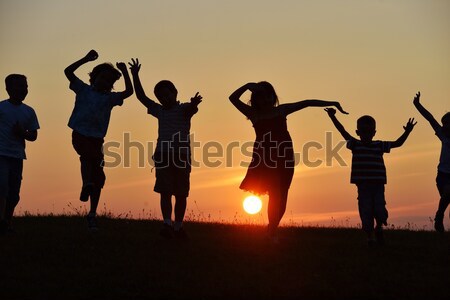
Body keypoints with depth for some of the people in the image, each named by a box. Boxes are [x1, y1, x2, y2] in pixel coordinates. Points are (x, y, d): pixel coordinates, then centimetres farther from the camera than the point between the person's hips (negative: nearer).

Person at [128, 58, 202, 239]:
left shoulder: (184, 109, 7)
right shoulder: (160, 111, 19)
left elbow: (191, 109, -17)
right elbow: (141, 97, 16)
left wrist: (194, 103, -43)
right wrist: (135, 76, 7)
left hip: (182, 156, -2)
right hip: (163, 156, 2)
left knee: (181, 194, 3)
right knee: (165, 192, -12)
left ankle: (178, 227, 13)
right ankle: (167, 224, -21)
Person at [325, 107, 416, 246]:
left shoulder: (379, 146, 7)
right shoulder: (355, 145, 3)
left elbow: (397, 143, 6)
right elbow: (343, 132, -4)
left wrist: (407, 132, -8)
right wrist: (333, 117, -13)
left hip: (378, 184, 1)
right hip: (362, 186, -1)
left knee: (379, 209, -6)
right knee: (366, 212, -2)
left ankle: (379, 228, 25)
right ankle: (370, 236, 12)